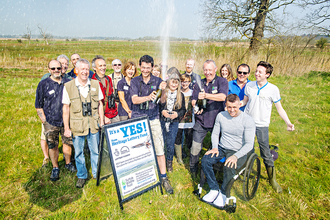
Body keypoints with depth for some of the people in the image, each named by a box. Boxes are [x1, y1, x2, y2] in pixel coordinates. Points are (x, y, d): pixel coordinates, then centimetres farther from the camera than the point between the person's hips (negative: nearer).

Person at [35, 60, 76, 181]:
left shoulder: (68, 83, 3)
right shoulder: (43, 84, -3)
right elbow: (38, 106, 1)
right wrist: (45, 121, -4)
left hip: (67, 120, 2)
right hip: (51, 122, -1)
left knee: (67, 143, 12)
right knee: (53, 146, 7)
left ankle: (68, 163, 33)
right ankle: (55, 168, 25)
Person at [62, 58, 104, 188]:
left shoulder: (95, 84, 3)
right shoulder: (68, 86, -4)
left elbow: (100, 104, 9)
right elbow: (66, 108, -2)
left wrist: (102, 121, 6)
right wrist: (66, 128, -3)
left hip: (93, 125, 2)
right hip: (77, 126, -1)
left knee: (95, 150, 12)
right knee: (78, 152, 10)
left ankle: (97, 174, 32)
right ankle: (81, 176, 30)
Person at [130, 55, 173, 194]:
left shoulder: (157, 81, 3)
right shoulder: (134, 81, 3)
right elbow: (134, 99, -10)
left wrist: (162, 91, -27)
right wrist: (148, 97, -29)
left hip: (153, 119, 0)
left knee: (159, 149, -2)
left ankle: (164, 178, 11)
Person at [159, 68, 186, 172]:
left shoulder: (180, 95, 4)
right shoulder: (162, 93, -1)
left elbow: (183, 110, 8)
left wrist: (177, 114, -11)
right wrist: (162, 111, -15)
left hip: (174, 123, 1)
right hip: (162, 122, 0)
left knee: (170, 144, 5)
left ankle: (169, 162, 26)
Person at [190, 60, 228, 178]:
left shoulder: (222, 81, -5)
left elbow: (222, 97, -22)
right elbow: (193, 100, 9)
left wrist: (206, 95, -31)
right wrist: (195, 106, -13)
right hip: (201, 121, 3)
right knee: (195, 147, 3)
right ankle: (193, 169, 26)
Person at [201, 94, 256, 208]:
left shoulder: (248, 120, -13)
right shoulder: (221, 115, 1)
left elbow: (249, 144, -16)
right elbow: (215, 133, 11)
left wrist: (236, 156, -31)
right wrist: (215, 147, -8)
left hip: (239, 152, -4)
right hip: (222, 148, 4)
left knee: (229, 168, -33)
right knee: (205, 160, -22)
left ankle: (223, 193, -4)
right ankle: (214, 189, -4)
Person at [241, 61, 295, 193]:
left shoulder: (273, 89, -9)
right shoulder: (249, 86, -1)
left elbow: (279, 108, -3)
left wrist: (288, 122, -15)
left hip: (262, 125, -2)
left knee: (266, 153, 2)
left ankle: (272, 179, 20)